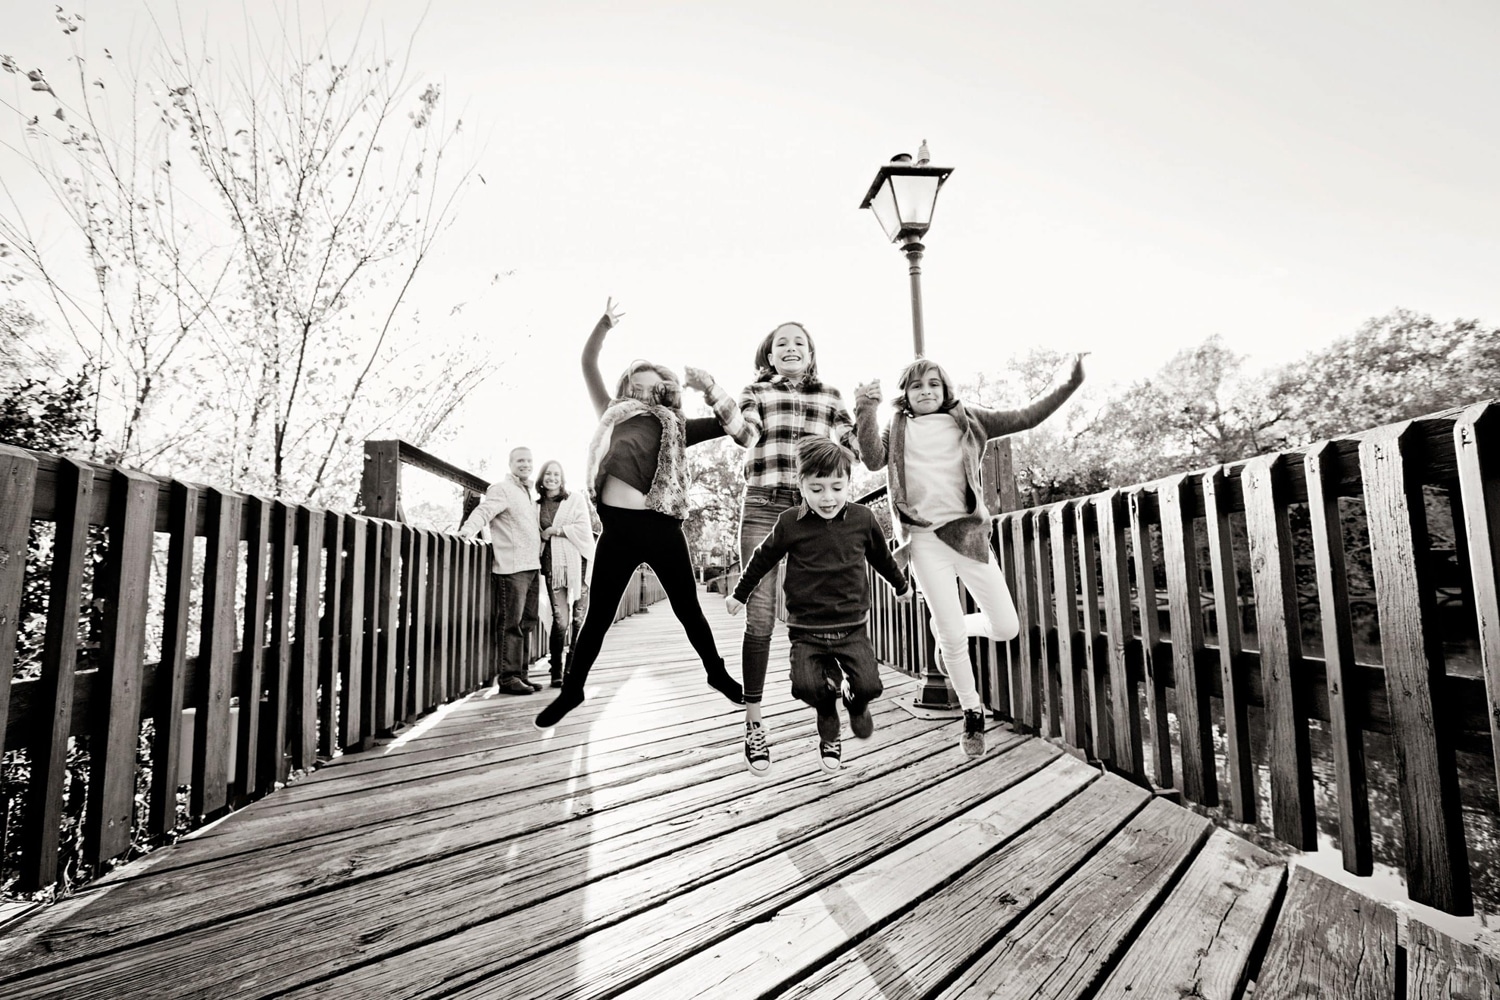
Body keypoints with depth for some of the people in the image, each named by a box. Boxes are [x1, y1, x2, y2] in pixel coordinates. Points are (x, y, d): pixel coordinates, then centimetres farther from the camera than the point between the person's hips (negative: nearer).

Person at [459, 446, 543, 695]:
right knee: (512, 623, -8)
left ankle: (520, 674, 20)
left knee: (526, 623, 12)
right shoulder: (502, 488, -4)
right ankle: (507, 677, -1)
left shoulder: (526, 491, 22)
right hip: (511, 567, -9)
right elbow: (484, 511, -19)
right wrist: (469, 528, -36)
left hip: (530, 566, 9)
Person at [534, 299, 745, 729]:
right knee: (598, 616, 8)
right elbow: (588, 364, 22)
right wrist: (605, 323, 15)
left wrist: (709, 386, 6)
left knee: (688, 609, 11)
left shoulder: (677, 426, 18)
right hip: (617, 525, 1)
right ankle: (571, 690, 23)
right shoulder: (615, 413, 21)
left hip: (662, 527, 0)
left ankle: (717, 673, 29)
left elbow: (730, 421, 14)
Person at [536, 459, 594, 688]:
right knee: (560, 619, -7)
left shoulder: (576, 499, 6)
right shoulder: (536, 506, 13)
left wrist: (556, 530, -6)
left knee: (579, 618, -1)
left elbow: (584, 528, -4)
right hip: (552, 565, 1)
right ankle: (556, 671, 6)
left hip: (577, 563, -1)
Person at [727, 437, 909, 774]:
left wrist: (902, 585, 32)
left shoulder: (863, 519, -2)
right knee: (807, 685, -17)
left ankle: (856, 705, 29)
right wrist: (740, 593, 19)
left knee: (868, 685, -14)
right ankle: (829, 729, 21)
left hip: (852, 627, 1)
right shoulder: (789, 523, -6)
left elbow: (882, 557, 17)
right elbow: (763, 559, 10)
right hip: (806, 630, 0)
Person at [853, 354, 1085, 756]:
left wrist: (1071, 384, 1)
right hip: (925, 540, -2)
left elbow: (1025, 418, 8)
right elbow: (873, 459, -10)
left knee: (1006, 627, 0)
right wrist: (866, 411, -19)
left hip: (969, 533, 2)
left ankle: (948, 631, 32)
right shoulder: (898, 430, 8)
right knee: (952, 637, -1)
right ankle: (972, 712, 24)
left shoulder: (966, 420, 12)